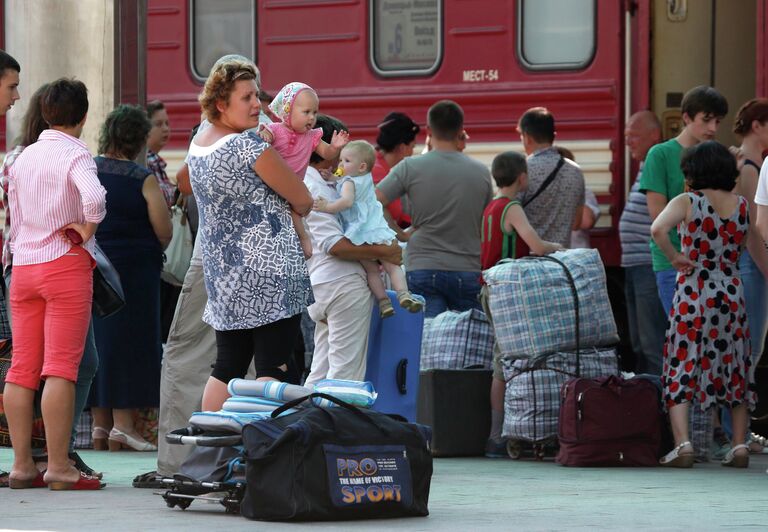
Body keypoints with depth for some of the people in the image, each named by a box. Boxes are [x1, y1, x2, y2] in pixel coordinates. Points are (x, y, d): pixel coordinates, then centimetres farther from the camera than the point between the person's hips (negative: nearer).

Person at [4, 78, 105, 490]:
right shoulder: (75, 154, -8)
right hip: (65, 263, -6)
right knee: (61, 367, -7)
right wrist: (87, 231, -12)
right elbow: (93, 197, -28)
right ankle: (58, 467, -10)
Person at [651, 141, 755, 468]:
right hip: (732, 293, 4)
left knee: (681, 368, 0)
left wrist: (674, 257, -14)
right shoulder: (743, 206, 3)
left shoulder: (687, 202, -10)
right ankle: (739, 445, 13)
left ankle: (682, 444, -12)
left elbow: (658, 229, -26)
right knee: (735, 368, 14)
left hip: (693, 295, -4)